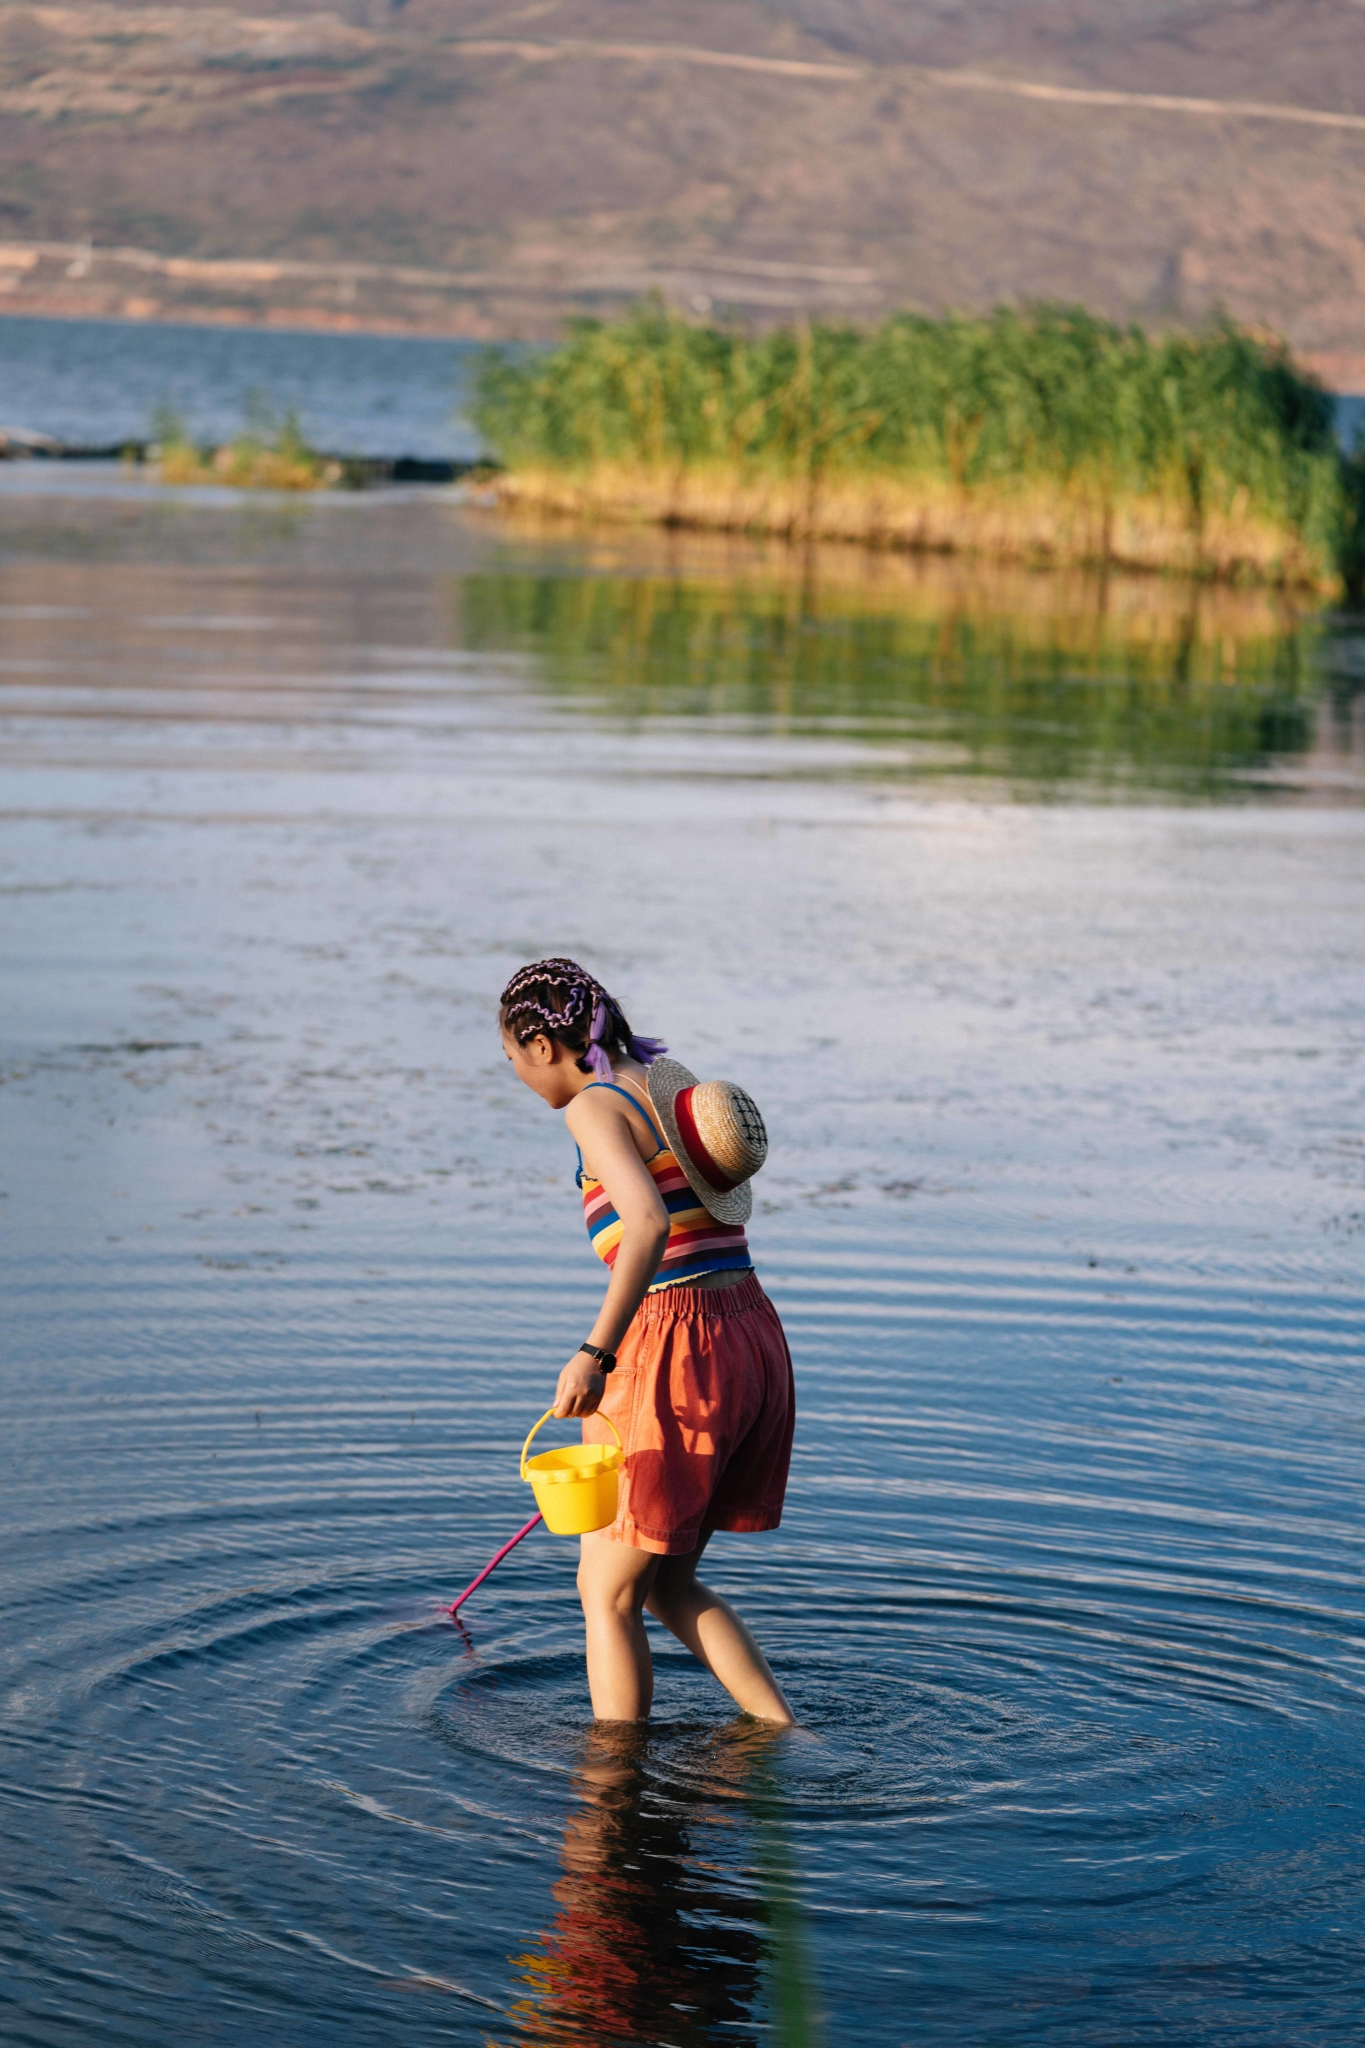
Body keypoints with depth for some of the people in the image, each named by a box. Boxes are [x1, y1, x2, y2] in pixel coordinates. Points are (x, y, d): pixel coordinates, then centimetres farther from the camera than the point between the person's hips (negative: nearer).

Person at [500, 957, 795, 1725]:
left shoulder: (595, 1108, -9)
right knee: (668, 1583, 21)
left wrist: (595, 1352, -29)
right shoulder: (678, 1084, 16)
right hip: (756, 1338, 8)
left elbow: (650, 1224, -26)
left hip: (679, 1348, -8)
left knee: (608, 1593, 6)